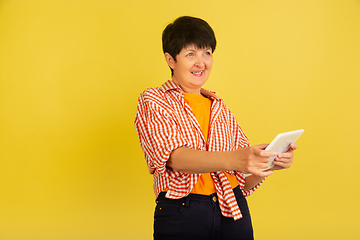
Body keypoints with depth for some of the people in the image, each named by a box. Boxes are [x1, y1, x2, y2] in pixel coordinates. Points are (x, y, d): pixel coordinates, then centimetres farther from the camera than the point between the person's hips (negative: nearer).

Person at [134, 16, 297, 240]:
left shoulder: (221, 109, 14)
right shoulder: (153, 102, 0)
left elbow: (245, 179, 9)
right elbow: (175, 157, -17)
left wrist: (271, 161, -11)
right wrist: (232, 160, -32)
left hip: (233, 216, 4)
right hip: (181, 214, -4)